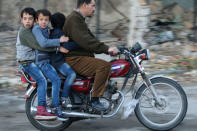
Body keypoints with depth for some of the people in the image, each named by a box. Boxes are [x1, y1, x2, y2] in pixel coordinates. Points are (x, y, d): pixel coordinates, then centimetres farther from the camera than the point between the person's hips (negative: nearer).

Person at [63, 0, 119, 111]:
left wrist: (108, 50, 11)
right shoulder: (74, 19, -13)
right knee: (105, 66, -26)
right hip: (75, 59, -11)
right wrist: (106, 48, -26)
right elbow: (85, 41, -25)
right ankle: (95, 99, -23)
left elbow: (91, 39, 23)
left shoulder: (80, 19, 23)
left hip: (82, 58, 11)